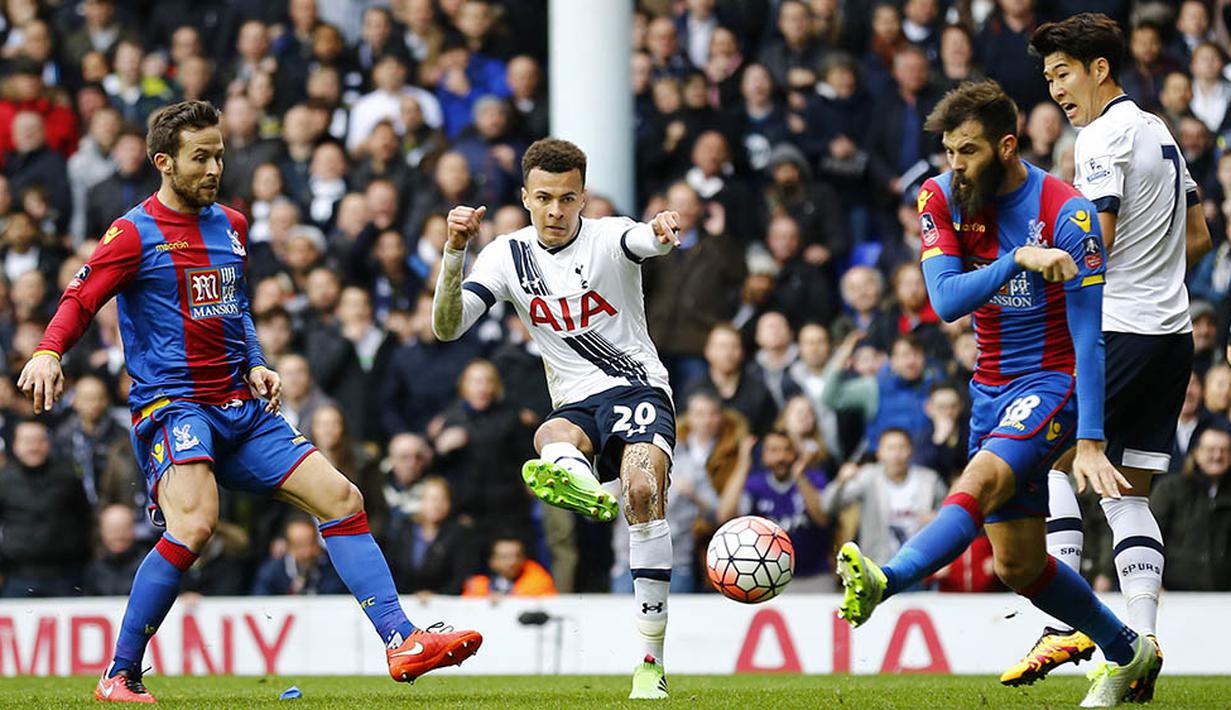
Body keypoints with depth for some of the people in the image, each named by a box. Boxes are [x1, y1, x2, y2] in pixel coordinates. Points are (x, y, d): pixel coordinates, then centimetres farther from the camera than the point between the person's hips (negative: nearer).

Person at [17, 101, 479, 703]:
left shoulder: (230, 226, 16)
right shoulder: (135, 233, -5)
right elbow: (79, 300, -11)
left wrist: (254, 364, 12)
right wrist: (47, 353, -30)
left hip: (240, 407, 7)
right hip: (172, 404, -7)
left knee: (342, 499, -1)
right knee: (194, 525, -29)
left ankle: (402, 642, 0)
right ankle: (119, 676, -17)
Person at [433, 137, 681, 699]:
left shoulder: (607, 238, -4)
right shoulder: (509, 255, 5)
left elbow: (645, 240, -28)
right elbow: (446, 327, -3)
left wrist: (664, 231, -54)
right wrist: (454, 252, -19)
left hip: (638, 388, -3)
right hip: (575, 406, 3)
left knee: (643, 492, -29)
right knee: (550, 438, -35)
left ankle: (652, 661, -24)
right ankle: (583, 488, -75)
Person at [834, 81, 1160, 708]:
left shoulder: (1066, 213, -17)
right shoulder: (942, 199, -1)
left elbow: (1088, 337, -17)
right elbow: (945, 300, -14)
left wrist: (1091, 441, -24)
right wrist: (1016, 260, -29)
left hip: (1053, 382, -7)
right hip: (992, 388, 7)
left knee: (978, 485, -32)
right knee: (1018, 566, 7)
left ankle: (882, 582, -55)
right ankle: (1128, 654, 26)